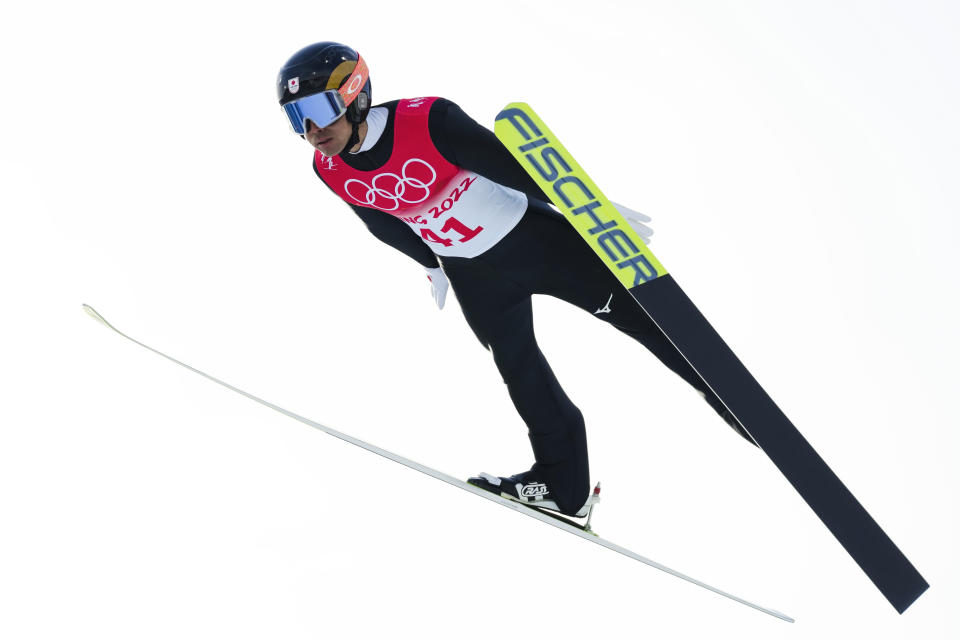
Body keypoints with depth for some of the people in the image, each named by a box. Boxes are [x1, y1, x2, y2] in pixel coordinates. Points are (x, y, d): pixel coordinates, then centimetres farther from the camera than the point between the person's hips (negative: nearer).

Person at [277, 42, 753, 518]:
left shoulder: (427, 121, -31)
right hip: (473, 275, 5)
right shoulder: (329, 170, -13)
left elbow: (509, 165, -24)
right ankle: (564, 486, 25)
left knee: (638, 313, -1)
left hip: (533, 239, -5)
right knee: (518, 369, 11)